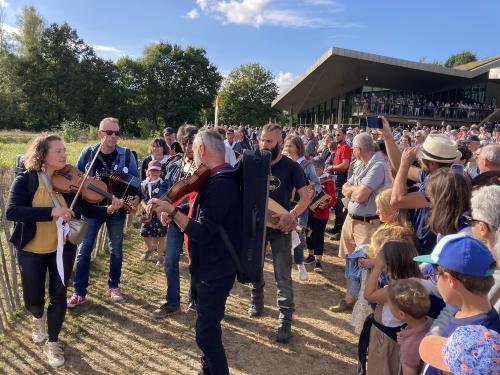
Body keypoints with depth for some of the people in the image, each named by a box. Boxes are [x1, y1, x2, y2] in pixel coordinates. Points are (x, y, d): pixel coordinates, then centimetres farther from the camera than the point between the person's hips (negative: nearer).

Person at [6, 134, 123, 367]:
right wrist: (51, 211, -38)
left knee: (58, 296, 4)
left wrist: (108, 209, -23)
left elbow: (85, 209, -5)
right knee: (32, 299, 10)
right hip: (31, 250, -1)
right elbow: (11, 212, -28)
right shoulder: (25, 180, -14)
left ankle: (52, 343, 26)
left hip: (63, 248, 2)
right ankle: (38, 318, 48)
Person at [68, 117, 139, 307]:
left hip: (117, 208, 0)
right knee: (84, 249, 2)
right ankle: (79, 292, 13)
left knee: (116, 249, 12)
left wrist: (137, 197, -20)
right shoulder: (87, 153, -4)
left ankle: (113, 286, 29)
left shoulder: (127, 155, -6)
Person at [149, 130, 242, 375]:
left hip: (215, 270, -11)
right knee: (207, 327, 25)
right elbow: (204, 217, 12)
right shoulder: (220, 178, 7)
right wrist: (173, 214, 0)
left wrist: (172, 210, -28)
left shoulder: (219, 184, -26)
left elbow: (203, 233, -29)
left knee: (206, 334, 2)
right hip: (210, 265, 11)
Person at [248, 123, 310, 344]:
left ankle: (285, 320, 12)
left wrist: (291, 215, -27)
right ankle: (256, 301, 44)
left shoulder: (291, 167, -10)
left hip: (279, 228, -3)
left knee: (283, 277, -1)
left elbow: (305, 197, -11)